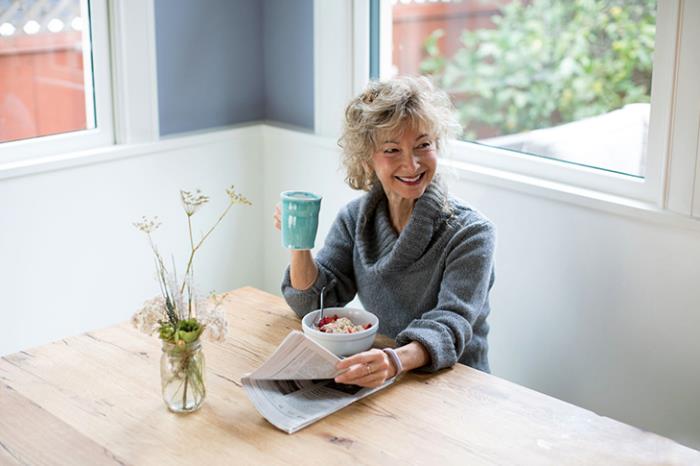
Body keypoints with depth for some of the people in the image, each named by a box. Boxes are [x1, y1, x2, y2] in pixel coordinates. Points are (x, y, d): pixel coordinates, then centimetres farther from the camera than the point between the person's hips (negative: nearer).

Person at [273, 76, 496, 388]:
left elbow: (450, 325, -23)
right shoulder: (355, 219, 4)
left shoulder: (470, 234, -12)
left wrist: (396, 360, -43)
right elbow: (312, 303, 4)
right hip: (379, 386, 4)